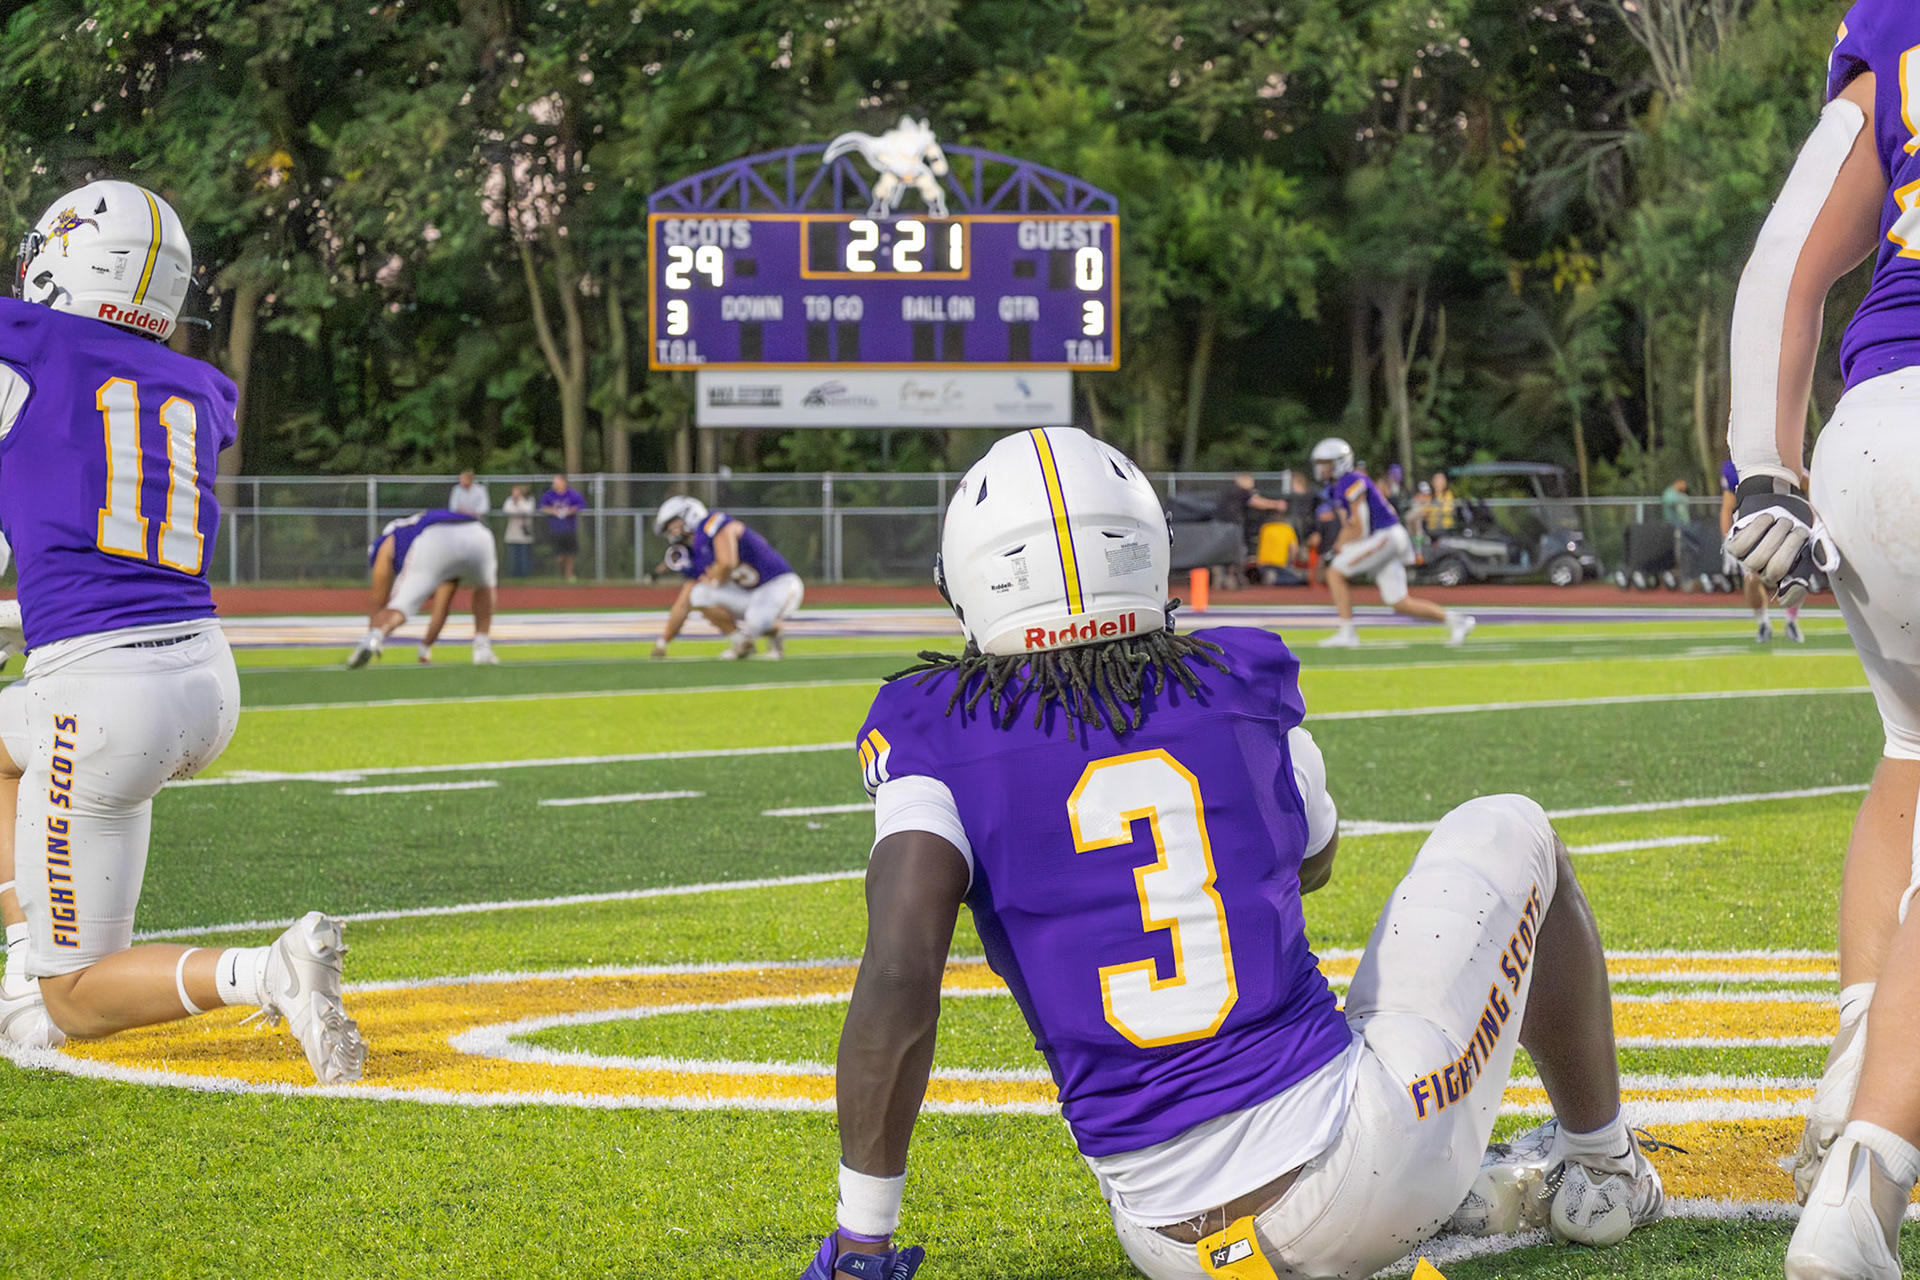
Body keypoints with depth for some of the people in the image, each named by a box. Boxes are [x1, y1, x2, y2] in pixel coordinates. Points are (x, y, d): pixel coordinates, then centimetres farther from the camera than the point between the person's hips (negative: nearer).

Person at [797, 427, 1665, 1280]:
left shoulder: (938, 734, -4)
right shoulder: (1242, 682, 3)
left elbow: (899, 979, -16)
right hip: (1361, 1169, 0)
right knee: (1506, 835, 27)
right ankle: (1604, 1175, 41)